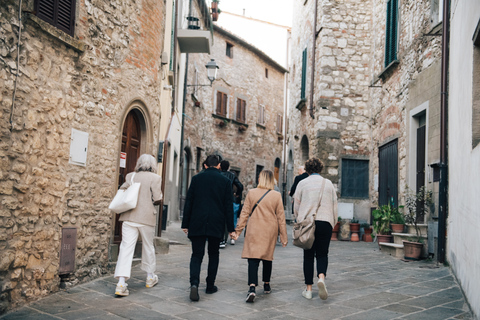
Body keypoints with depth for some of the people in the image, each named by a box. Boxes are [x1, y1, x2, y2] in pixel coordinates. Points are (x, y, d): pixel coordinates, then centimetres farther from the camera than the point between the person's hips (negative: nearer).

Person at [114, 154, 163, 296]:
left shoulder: (130, 176, 7)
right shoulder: (155, 178, -5)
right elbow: (157, 199, -9)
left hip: (129, 217, 2)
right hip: (146, 217, -2)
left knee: (126, 247, -3)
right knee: (148, 246, 15)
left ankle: (121, 283, -12)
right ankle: (150, 277, 31)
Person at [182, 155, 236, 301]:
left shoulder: (196, 178, 3)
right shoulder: (225, 181, 2)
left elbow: (188, 202, 2)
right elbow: (228, 206, 2)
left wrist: (185, 224, 8)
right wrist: (230, 228, 5)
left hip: (197, 224, 0)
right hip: (216, 225, 0)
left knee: (197, 255, 3)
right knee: (213, 254, 16)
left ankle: (194, 283, -18)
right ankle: (210, 285, 21)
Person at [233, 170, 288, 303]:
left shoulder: (251, 193, -3)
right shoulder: (277, 195, -2)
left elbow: (245, 213, -1)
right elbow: (280, 217, 2)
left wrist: (238, 230, 7)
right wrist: (283, 236, 9)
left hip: (254, 231, -2)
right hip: (270, 232, 2)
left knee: (253, 258, -6)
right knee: (267, 257, 18)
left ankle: (252, 288, -22)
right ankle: (266, 285, 32)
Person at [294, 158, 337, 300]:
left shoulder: (302, 183, 3)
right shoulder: (328, 183, 7)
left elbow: (297, 206, 6)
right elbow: (334, 205, 8)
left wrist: (299, 220, 21)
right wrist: (333, 223, 18)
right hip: (325, 222, 1)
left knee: (308, 255, 7)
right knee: (322, 254, 9)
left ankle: (308, 289, 8)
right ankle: (321, 278, -18)